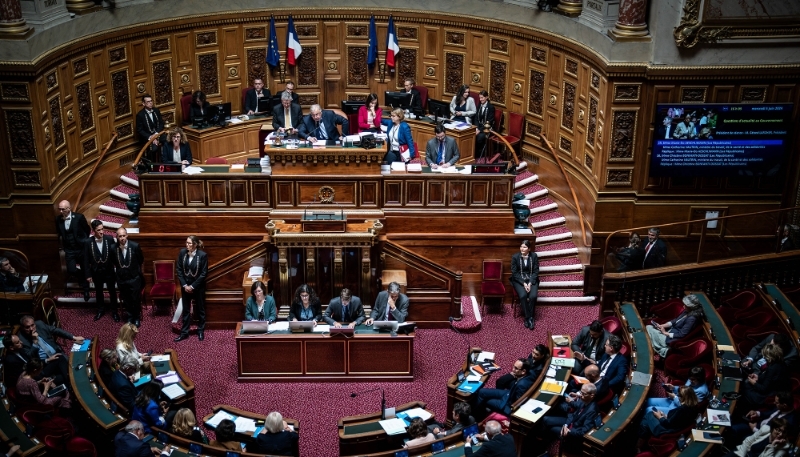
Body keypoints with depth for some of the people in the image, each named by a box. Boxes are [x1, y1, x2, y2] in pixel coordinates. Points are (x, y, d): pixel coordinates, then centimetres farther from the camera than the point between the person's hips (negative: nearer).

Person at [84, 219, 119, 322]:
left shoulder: (109, 239, -14)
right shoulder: (88, 242, -14)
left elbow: (114, 254, -5)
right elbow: (86, 260, -7)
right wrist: (88, 275, -6)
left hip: (109, 271, 0)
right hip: (96, 272, 0)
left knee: (112, 291, 13)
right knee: (98, 292, 19)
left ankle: (114, 311, 31)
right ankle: (100, 310, 39)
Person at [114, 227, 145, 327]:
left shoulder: (135, 246, -18)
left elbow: (141, 261, -2)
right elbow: (114, 263, 3)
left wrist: (141, 274, 9)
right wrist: (119, 272, 10)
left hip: (134, 278, -2)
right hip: (121, 279, 2)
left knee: (136, 300, 12)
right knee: (126, 300, 18)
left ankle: (137, 318, 32)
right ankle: (130, 317, 38)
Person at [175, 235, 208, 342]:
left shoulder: (202, 255, -16)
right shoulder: (182, 252, -6)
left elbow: (203, 273, -13)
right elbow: (178, 269, -1)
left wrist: (193, 286, -14)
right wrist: (184, 285, -8)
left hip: (198, 286, -3)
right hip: (185, 286, 3)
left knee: (200, 309, 11)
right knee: (185, 309, 10)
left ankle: (201, 331, 25)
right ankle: (184, 332, 18)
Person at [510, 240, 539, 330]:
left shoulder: (534, 256, -2)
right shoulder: (515, 257, -5)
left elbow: (536, 271, -1)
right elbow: (514, 273, -5)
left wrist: (530, 283, -15)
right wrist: (523, 283, -16)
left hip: (531, 280, 1)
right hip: (519, 280, -1)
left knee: (533, 296, -27)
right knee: (523, 295, -29)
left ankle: (529, 318, -10)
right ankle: (529, 318, -16)